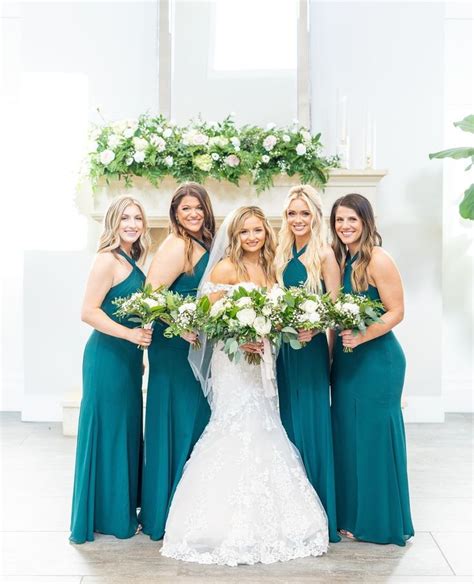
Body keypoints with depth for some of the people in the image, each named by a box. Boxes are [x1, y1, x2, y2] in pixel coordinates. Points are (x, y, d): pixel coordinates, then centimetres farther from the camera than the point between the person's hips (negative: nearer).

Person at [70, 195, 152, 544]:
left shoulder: (133, 261, 13)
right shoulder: (108, 260, -13)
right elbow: (89, 312, -18)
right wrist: (129, 334, -24)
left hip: (127, 356, 9)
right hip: (108, 355, -9)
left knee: (126, 431, 15)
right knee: (107, 432, 1)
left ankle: (122, 510, 28)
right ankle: (106, 516, 14)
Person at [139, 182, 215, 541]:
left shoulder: (203, 245, 13)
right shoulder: (176, 246, -14)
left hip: (198, 344, 9)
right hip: (175, 347, -9)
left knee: (197, 421, 15)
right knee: (177, 423, -2)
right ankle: (168, 514, 11)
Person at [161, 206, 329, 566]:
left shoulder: (269, 270, 13)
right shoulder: (225, 268, -6)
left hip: (262, 362, 7)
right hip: (233, 361, -6)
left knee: (263, 434, 9)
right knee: (239, 434, -6)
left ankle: (266, 523, 21)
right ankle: (233, 527, 5)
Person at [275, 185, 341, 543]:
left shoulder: (325, 255, -7)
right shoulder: (283, 254, 10)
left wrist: (313, 329, -27)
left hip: (310, 348, -6)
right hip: (283, 347, 6)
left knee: (309, 424, -1)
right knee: (286, 424, 11)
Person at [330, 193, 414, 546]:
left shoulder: (378, 260, -11)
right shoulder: (339, 260, 10)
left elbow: (396, 312, -13)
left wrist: (361, 337, -23)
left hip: (377, 358, -7)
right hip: (344, 359, 7)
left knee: (375, 434, 0)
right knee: (347, 434, 10)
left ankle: (382, 522, 16)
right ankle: (353, 517, 24)